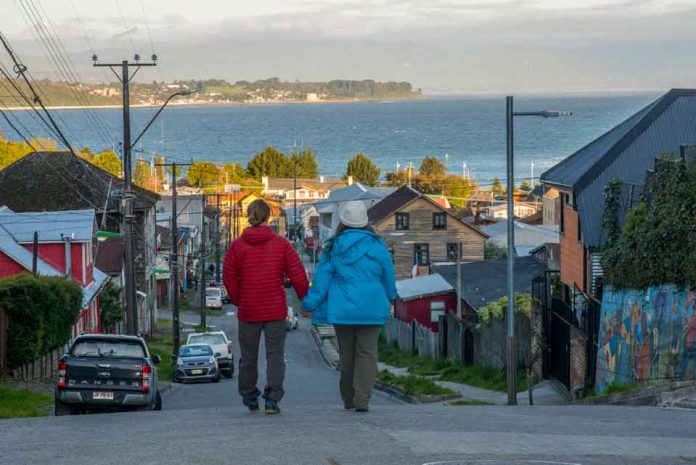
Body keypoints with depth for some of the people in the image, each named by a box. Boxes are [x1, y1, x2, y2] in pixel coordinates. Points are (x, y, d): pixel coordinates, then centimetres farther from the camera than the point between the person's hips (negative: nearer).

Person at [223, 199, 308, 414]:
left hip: (248, 310, 1)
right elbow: (297, 274, -3)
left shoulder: (238, 245, -2)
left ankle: (250, 398, 22)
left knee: (248, 356, 13)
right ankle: (272, 399, -10)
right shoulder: (281, 244, -3)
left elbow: (229, 277, 0)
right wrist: (305, 298, 10)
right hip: (276, 310, -1)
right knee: (275, 355, 1)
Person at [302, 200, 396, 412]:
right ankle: (362, 400, -11)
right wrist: (390, 297, 25)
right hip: (371, 307, -1)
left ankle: (348, 399, 20)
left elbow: (322, 276, 0)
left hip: (342, 308, 1)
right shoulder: (377, 245, 0)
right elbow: (388, 274, 8)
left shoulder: (334, 246, 1)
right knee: (367, 352, -1)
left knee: (346, 353, 11)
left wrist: (310, 303, 4)